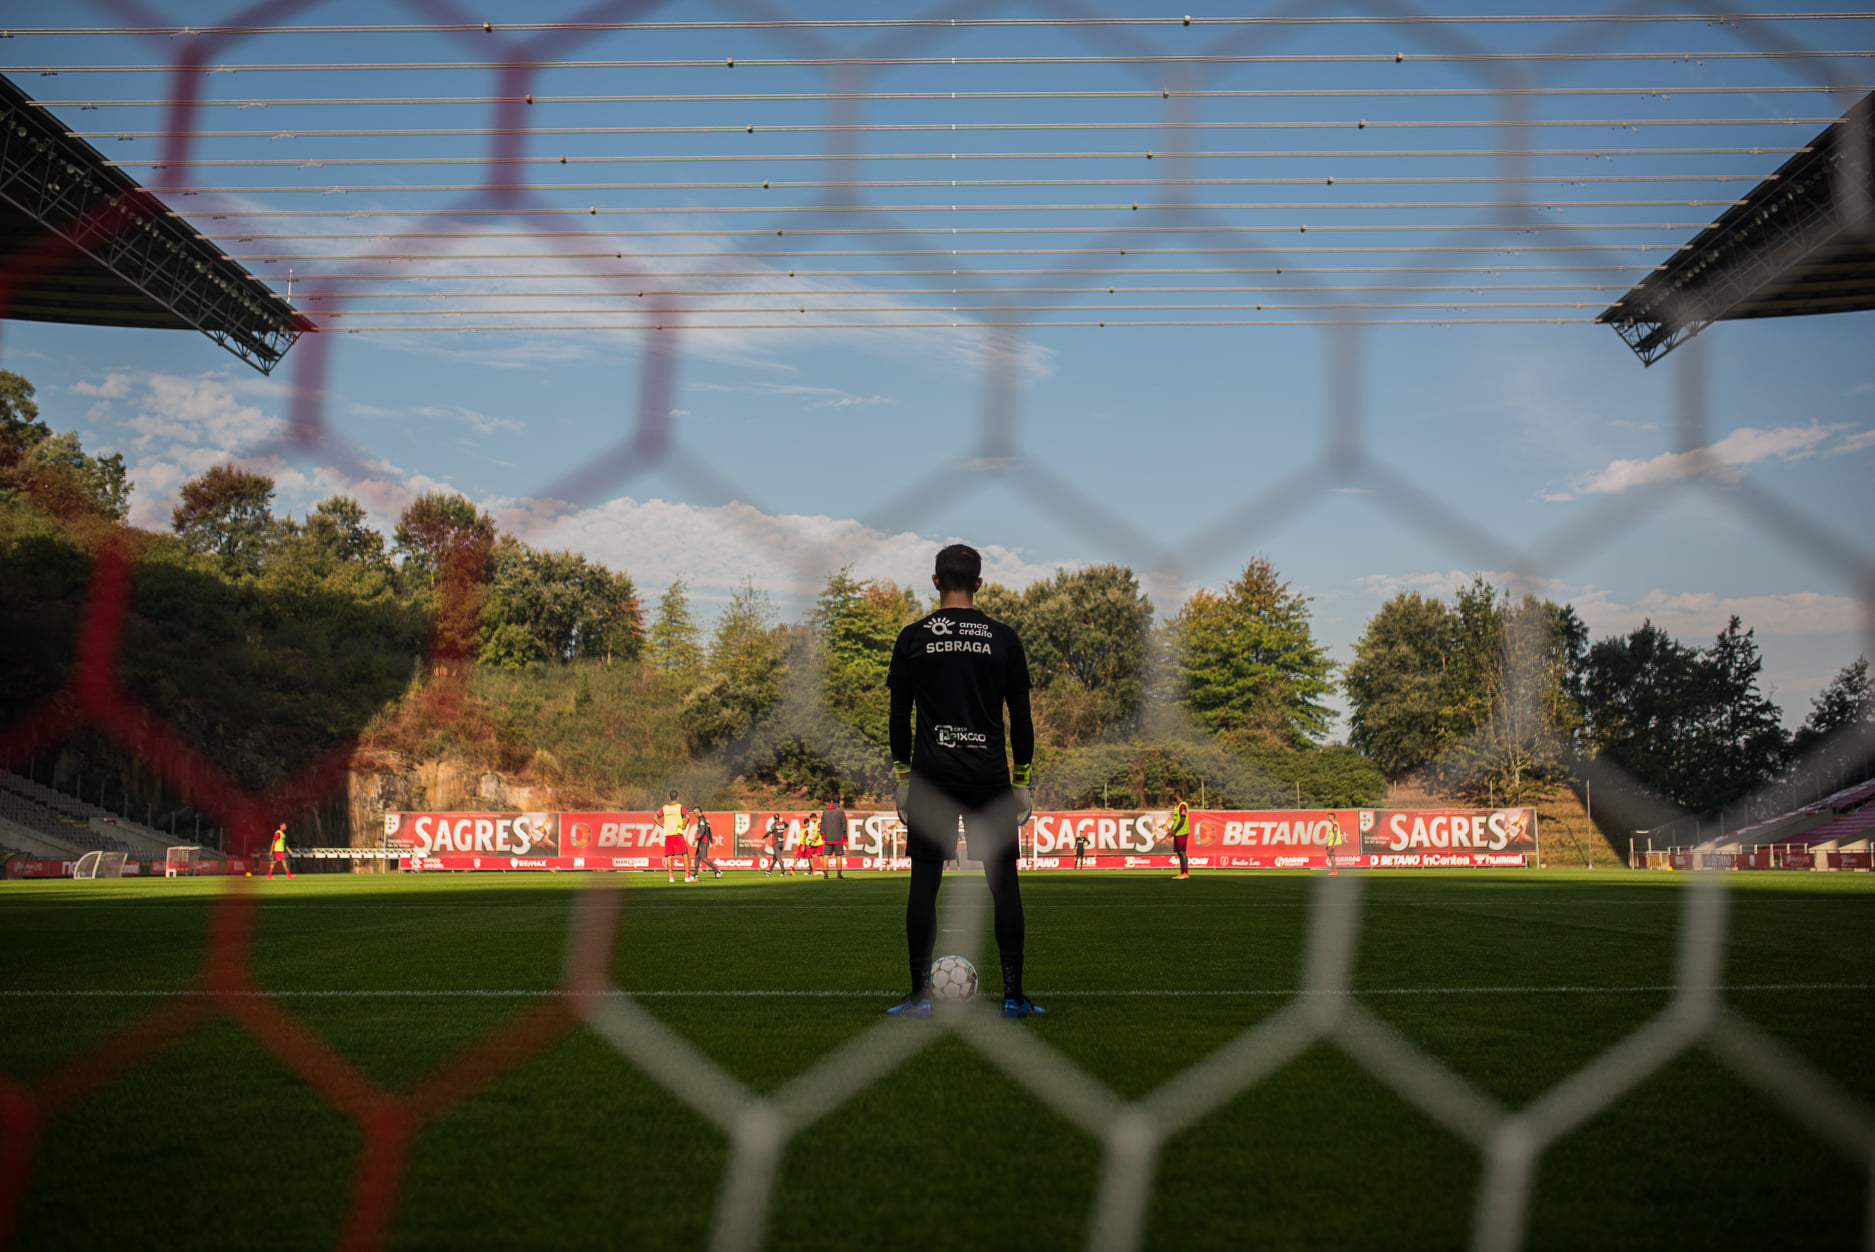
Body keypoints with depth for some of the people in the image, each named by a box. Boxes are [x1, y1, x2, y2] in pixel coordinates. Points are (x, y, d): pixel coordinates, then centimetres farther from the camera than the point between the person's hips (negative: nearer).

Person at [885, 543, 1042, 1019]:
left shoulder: (912, 638, 2)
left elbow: (899, 716, 3)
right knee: (1003, 883, 5)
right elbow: (1021, 717, 3)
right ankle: (1013, 995, 6)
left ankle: (920, 995, 5)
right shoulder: (1004, 638, 2)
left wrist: (902, 778, 10)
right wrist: (1023, 781, 9)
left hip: (930, 775, 0)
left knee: (924, 882, 4)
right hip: (990, 775, 0)